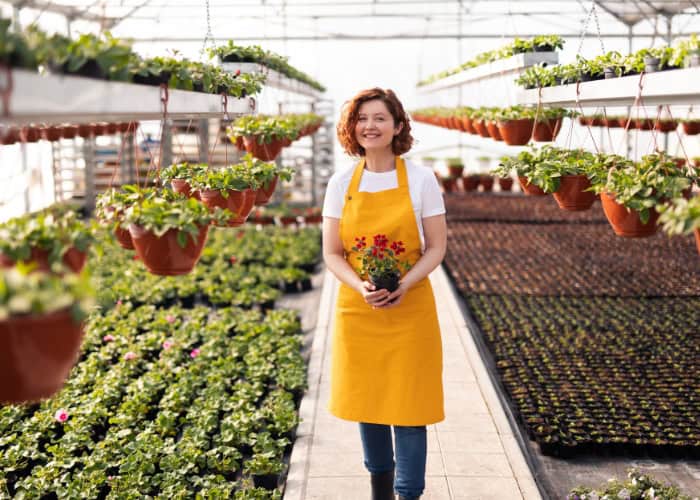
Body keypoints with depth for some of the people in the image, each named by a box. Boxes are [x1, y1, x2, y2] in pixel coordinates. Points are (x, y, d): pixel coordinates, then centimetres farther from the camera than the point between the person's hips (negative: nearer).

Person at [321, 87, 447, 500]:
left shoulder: (421, 179, -4)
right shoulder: (341, 183, 2)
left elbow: (437, 247, -2)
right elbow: (332, 254, 2)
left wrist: (405, 284, -19)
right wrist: (360, 286, -17)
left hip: (410, 309, -2)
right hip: (357, 309, 2)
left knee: (408, 406, 0)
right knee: (367, 402, 13)